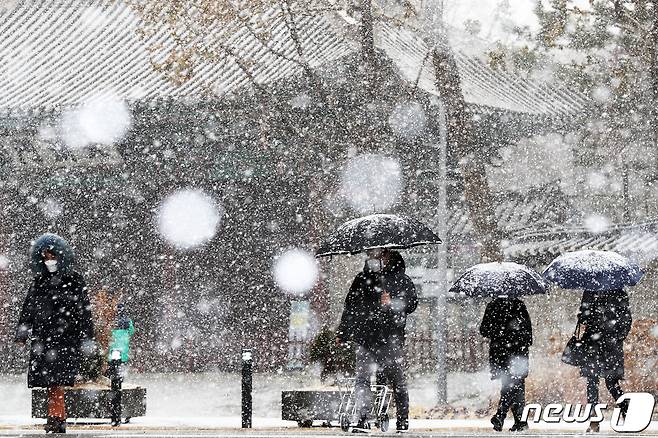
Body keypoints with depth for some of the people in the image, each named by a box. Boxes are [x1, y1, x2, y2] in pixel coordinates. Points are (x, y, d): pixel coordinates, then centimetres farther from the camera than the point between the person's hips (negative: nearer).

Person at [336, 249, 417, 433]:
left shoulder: (401, 280, 5)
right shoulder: (362, 279, 15)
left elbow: (412, 302, -6)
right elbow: (349, 307, 22)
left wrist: (391, 303, -23)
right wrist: (342, 332, 23)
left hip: (391, 340, -2)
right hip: (365, 337, 3)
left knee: (396, 379, 3)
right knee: (362, 378, -9)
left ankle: (403, 420, 13)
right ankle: (361, 419, -11)